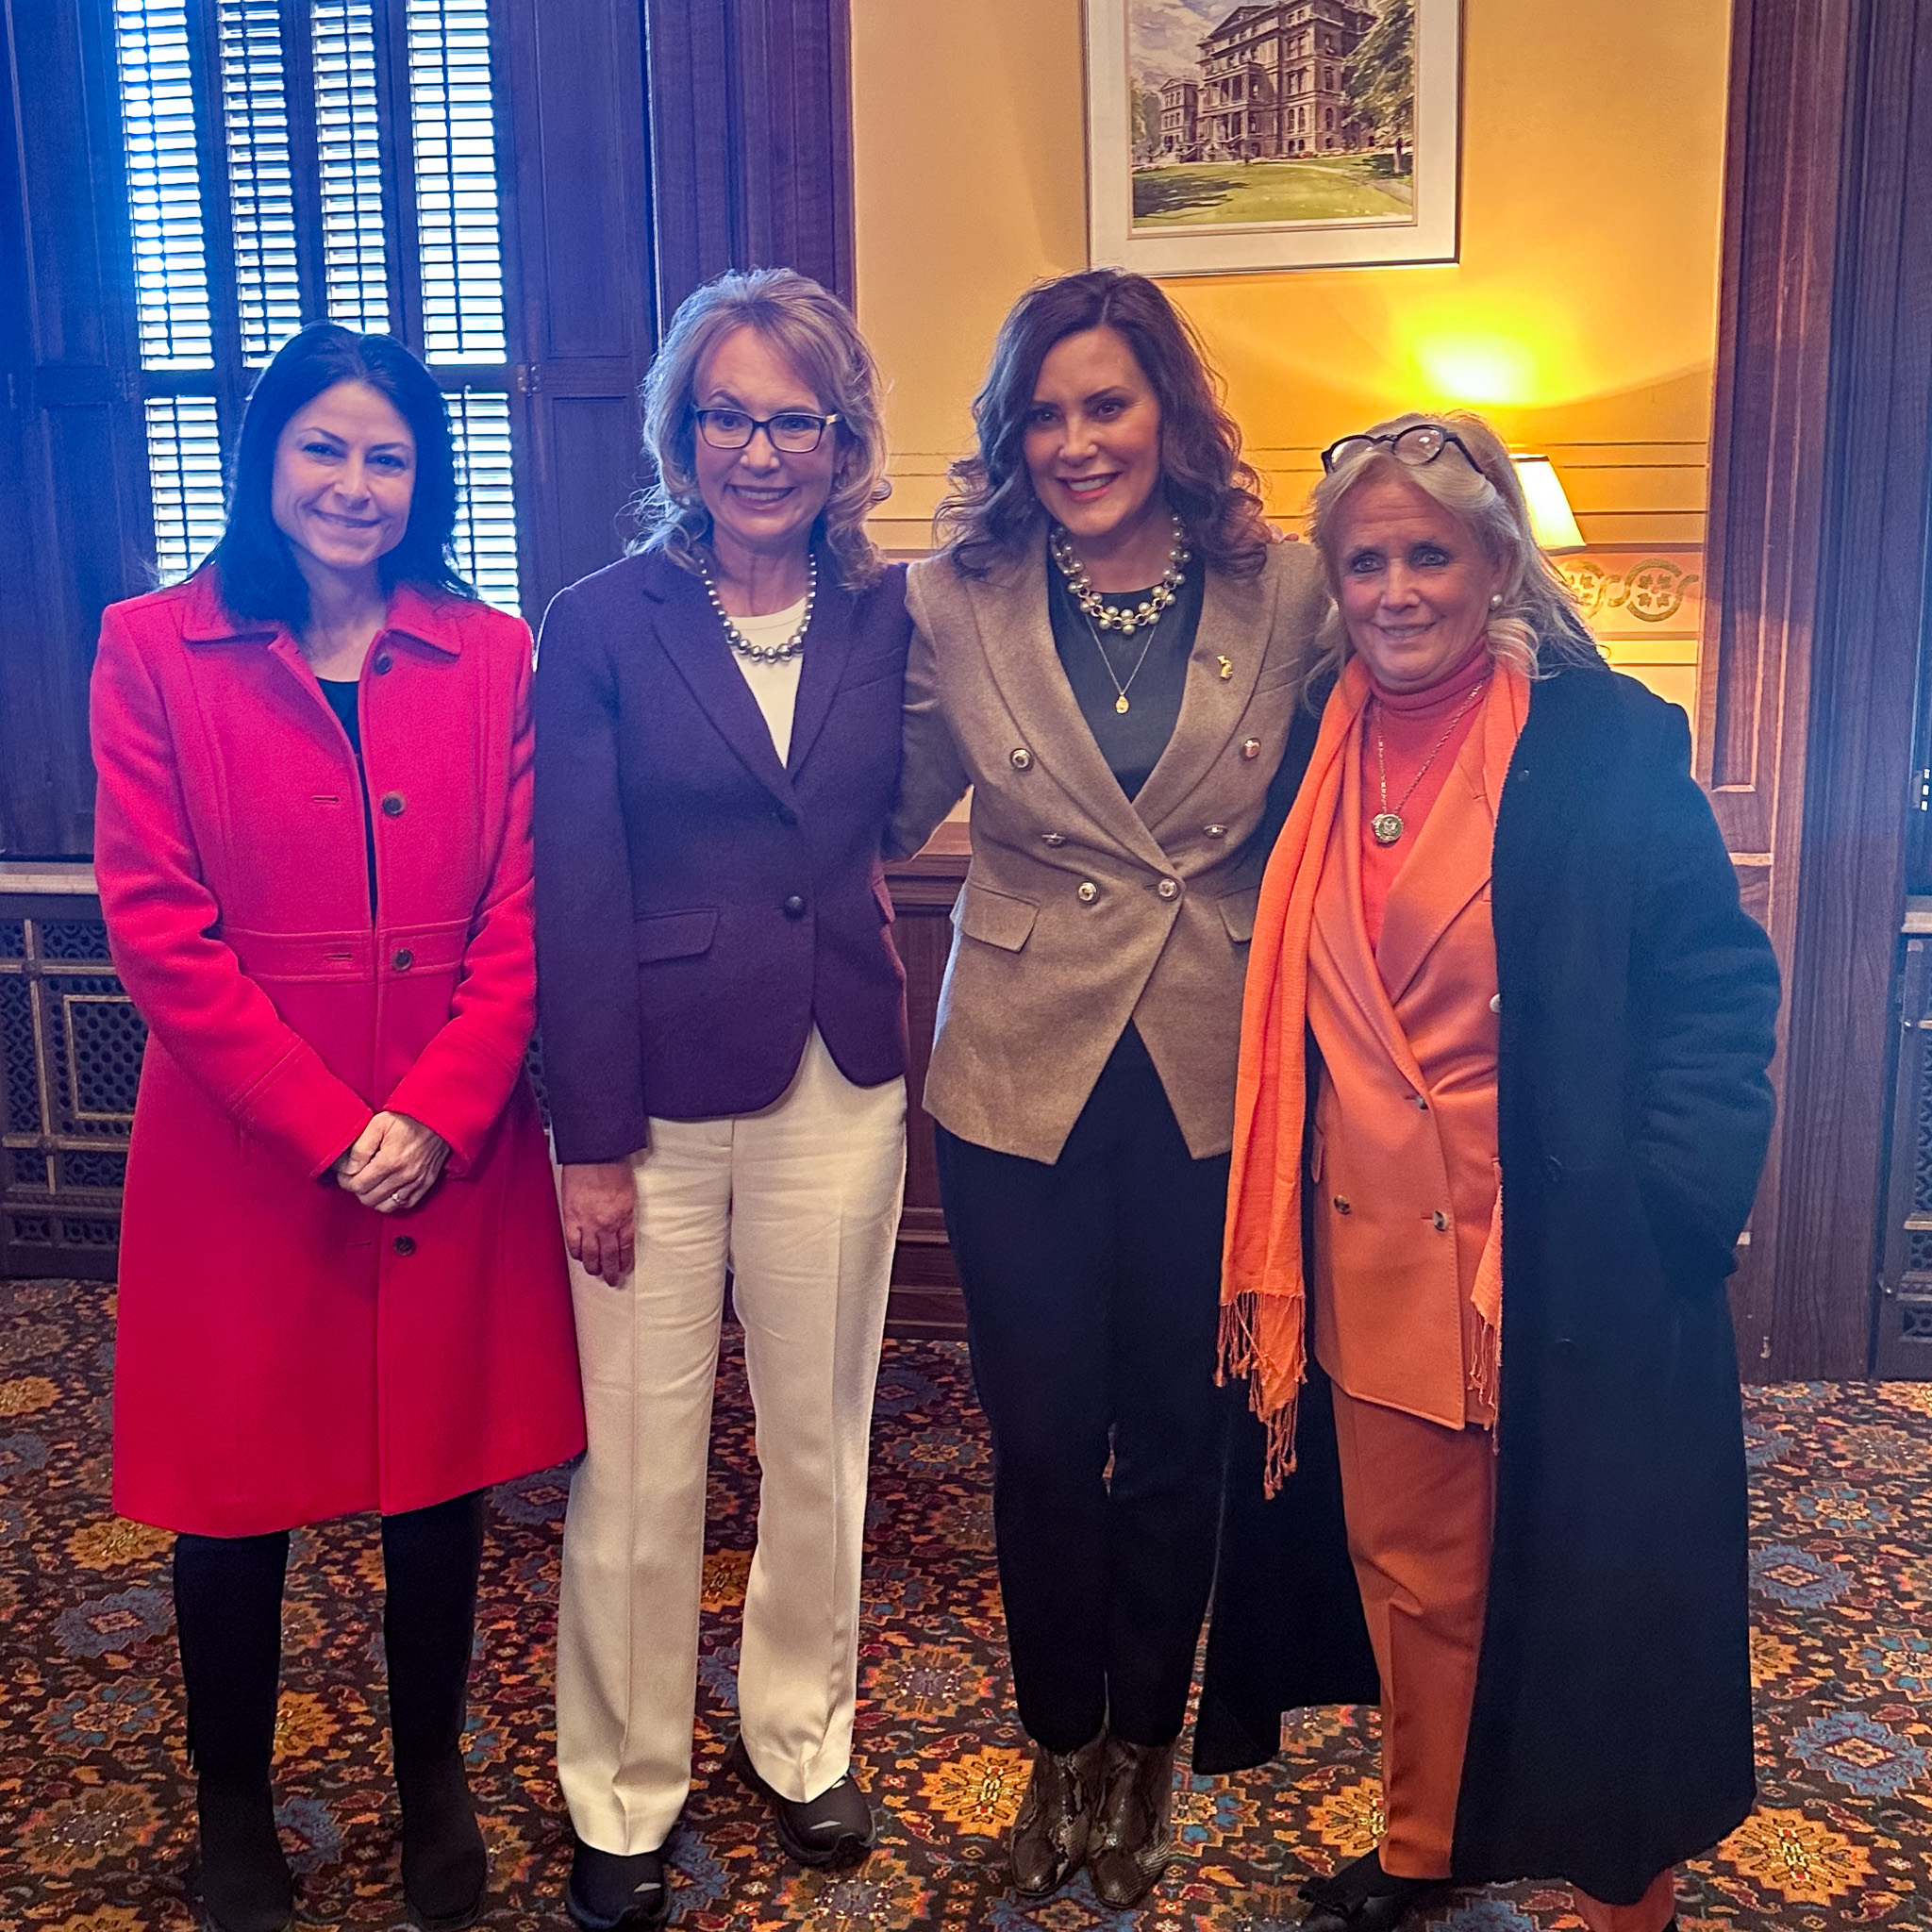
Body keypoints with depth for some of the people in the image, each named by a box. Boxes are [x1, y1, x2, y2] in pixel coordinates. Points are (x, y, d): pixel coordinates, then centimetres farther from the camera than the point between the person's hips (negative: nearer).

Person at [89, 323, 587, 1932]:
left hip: (452, 1149, 2)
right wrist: (325, 1125, -13)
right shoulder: (154, 651, -2)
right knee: (236, 1490, 11)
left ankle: (433, 1776, 36)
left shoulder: (491, 653, 4)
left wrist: (437, 1111, -11)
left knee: (444, 1466, 12)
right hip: (238, 1149, -1)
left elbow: (522, 915, 0)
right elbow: (155, 923, -7)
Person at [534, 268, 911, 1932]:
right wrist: (595, 1141, -8)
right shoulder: (603, 627, -5)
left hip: (838, 1089, 3)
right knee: (640, 1464, 7)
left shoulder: (888, 618, 4)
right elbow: (577, 902, -7)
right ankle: (624, 1796, 28)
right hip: (663, 1091, -2)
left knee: (819, 1439, 15)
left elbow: (892, 814, 8)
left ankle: (799, 1735, 37)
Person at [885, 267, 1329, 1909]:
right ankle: (1062, 1743, 38)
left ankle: (1145, 1745, 39)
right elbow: (890, 817, 7)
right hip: (1022, 1081, 0)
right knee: (1044, 1438, 12)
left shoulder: (1285, 592, -5)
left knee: (1178, 1436, 14)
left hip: (1215, 1083, 0)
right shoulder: (953, 604, -4)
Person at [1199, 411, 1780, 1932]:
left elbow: (1717, 982, -7)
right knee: (1412, 1568, 17)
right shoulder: (1321, 744, 6)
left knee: (1591, 1583, 8)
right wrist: (1280, 1225, 5)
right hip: (1372, 1256, 4)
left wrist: (1671, 1202, -16)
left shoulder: (1606, 740, -8)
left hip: (1569, 1265, -4)